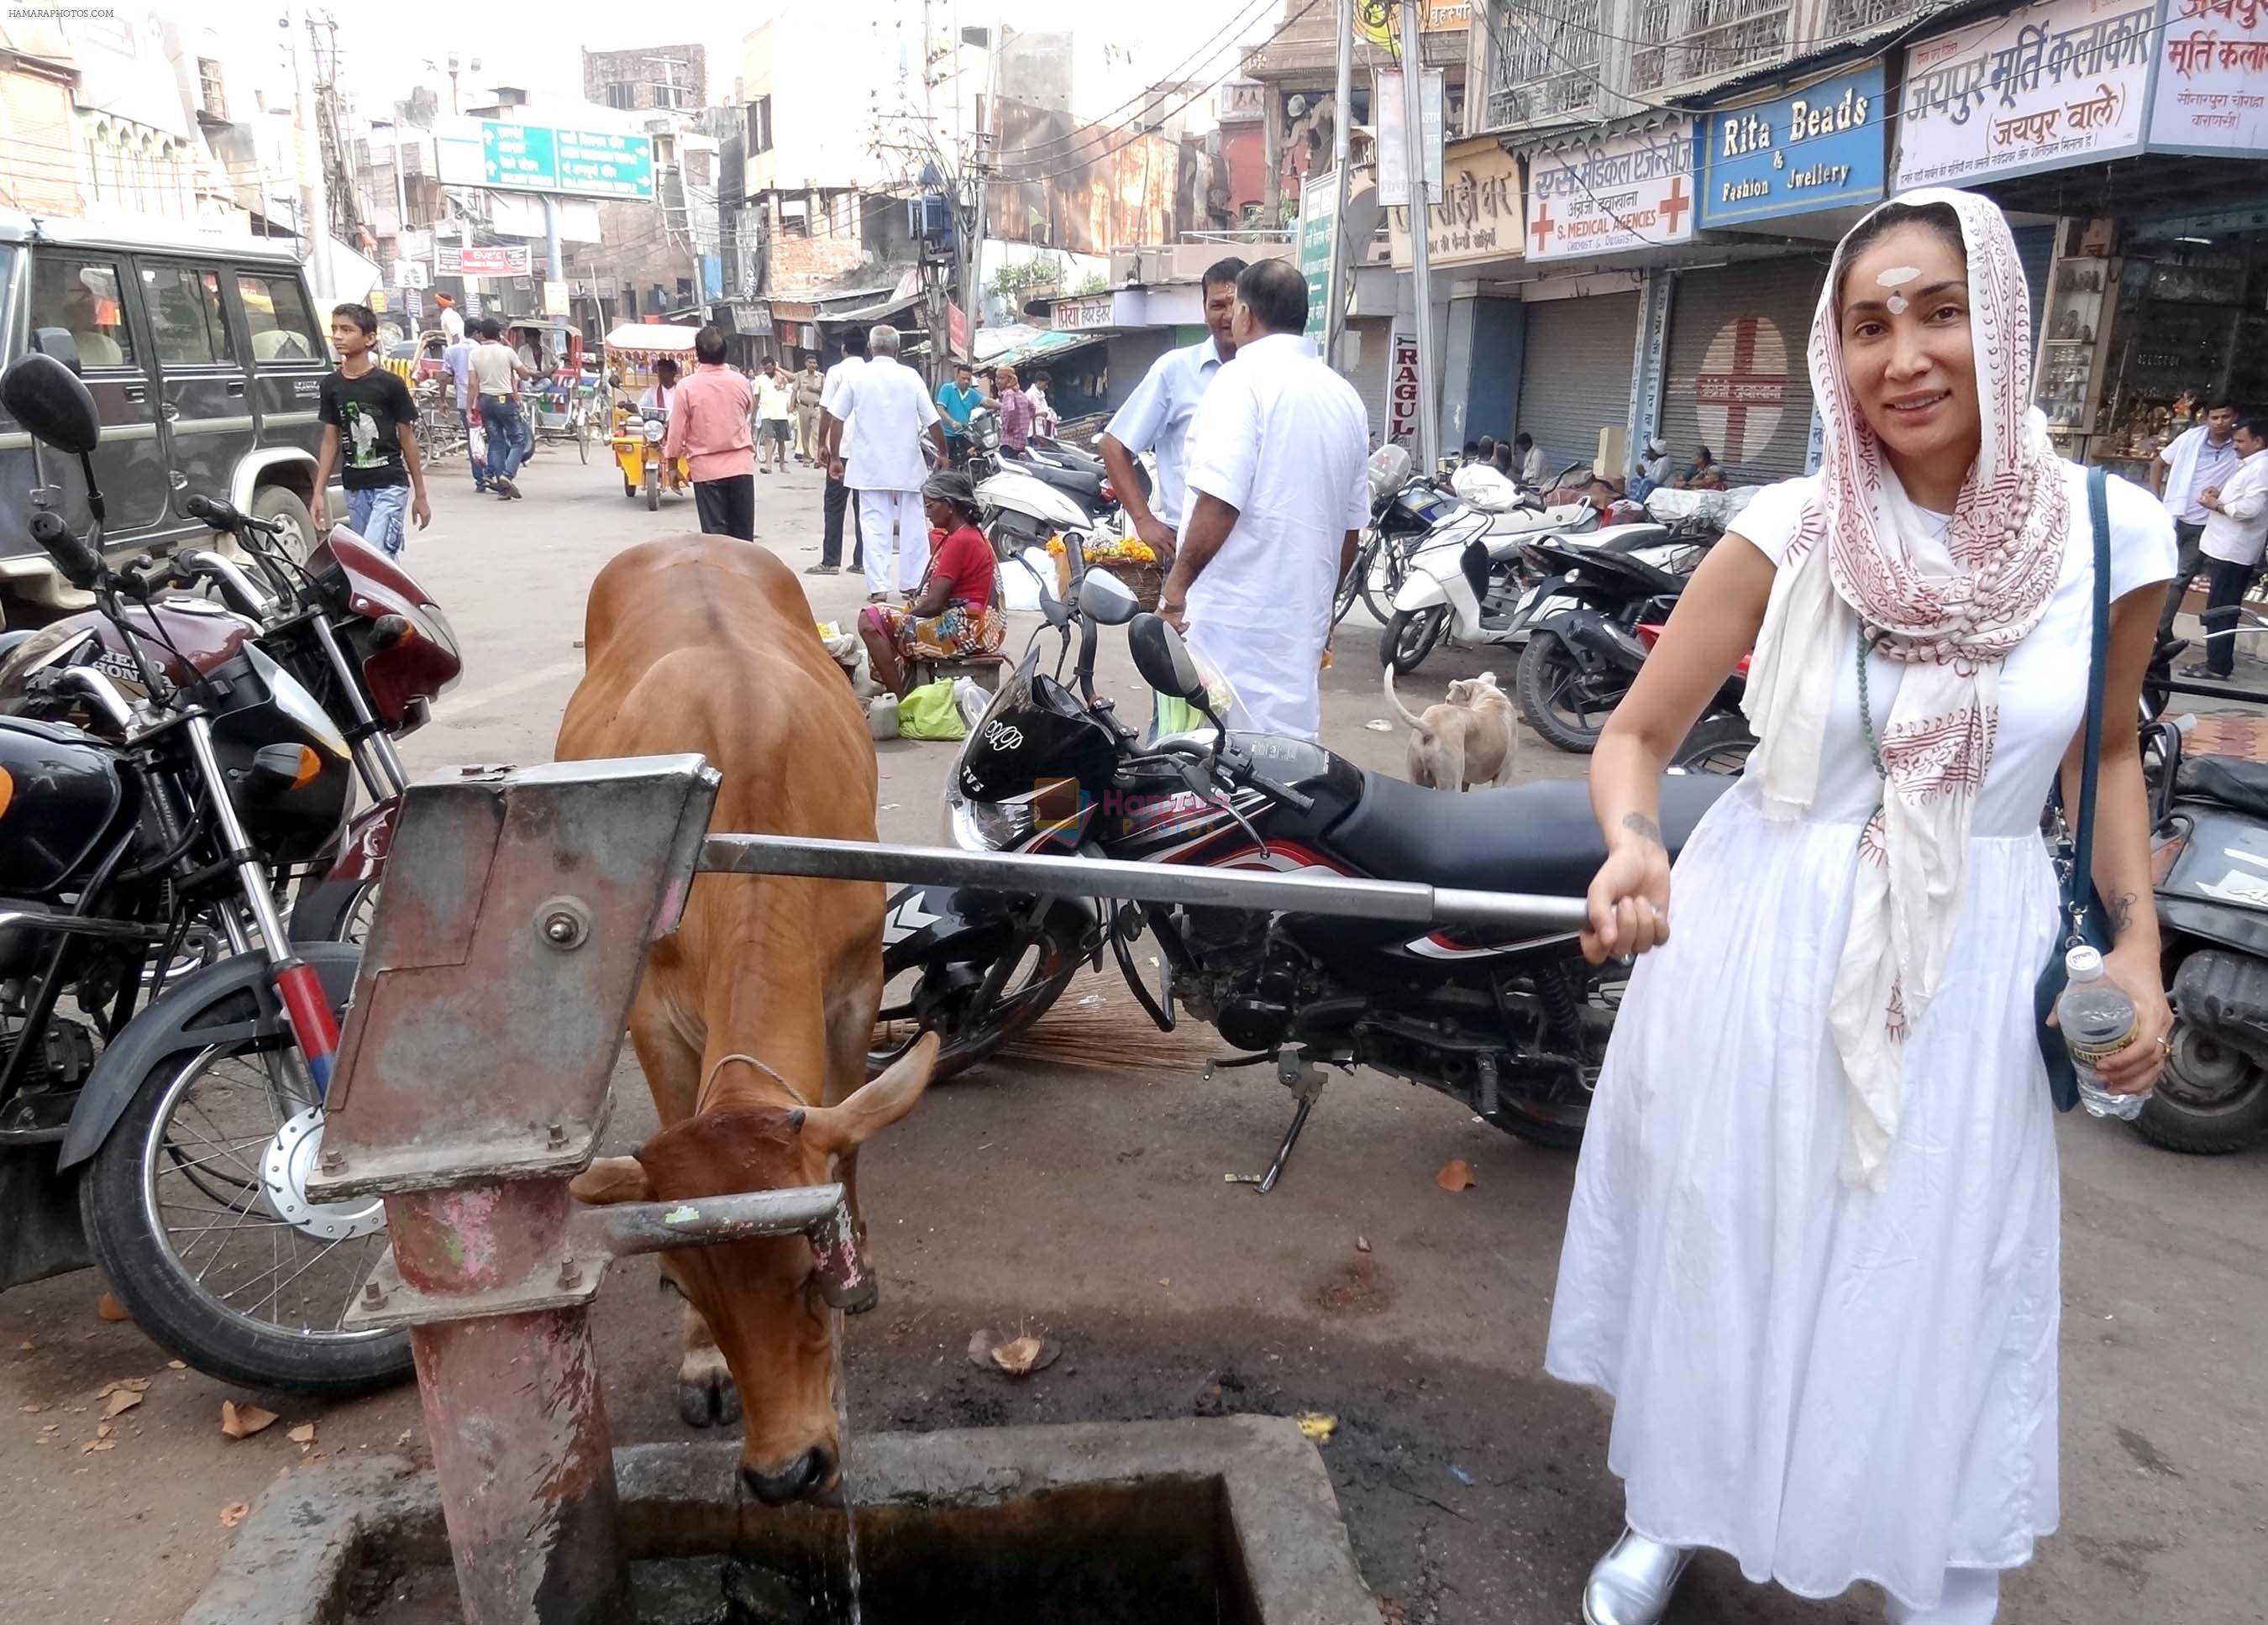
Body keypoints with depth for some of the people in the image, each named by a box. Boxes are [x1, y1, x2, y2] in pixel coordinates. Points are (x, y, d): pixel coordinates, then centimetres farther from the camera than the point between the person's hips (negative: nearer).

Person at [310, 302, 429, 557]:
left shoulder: (389, 383, -6)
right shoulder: (331, 385, 6)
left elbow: (407, 438, -1)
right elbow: (331, 440, 11)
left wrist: (420, 494, 0)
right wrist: (318, 493, 6)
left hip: (390, 485, -5)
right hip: (354, 488, 5)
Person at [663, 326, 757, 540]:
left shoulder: (687, 386, -10)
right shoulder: (741, 382, -3)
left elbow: (677, 432, -6)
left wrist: (671, 460, 8)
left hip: (706, 469, -2)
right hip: (741, 466, 2)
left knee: (715, 534, 2)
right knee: (743, 534, 10)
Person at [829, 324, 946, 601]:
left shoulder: (857, 376, -2)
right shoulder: (910, 376, -3)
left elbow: (838, 418, -1)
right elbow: (931, 421, -2)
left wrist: (835, 457, 8)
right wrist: (943, 453, 11)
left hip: (870, 464, 0)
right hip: (907, 463, 0)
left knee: (875, 524, 2)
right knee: (911, 522, 10)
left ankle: (878, 586, -3)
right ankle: (912, 583, 14)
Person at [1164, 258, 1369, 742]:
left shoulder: (1244, 378, -8)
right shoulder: (1346, 397, 14)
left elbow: (1219, 502, -19)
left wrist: (1176, 584, -9)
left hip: (1232, 618, -7)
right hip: (1302, 619, 7)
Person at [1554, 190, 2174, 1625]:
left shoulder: (2111, 534, -5)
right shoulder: (1787, 531, -10)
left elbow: (2109, 748, 11)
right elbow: (1637, 732, -7)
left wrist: (2138, 941, 1)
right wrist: (1633, 847, -28)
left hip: (1974, 965, 1)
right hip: (1758, 943, 0)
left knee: (1941, 1294, 12)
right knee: (1716, 1251, 15)